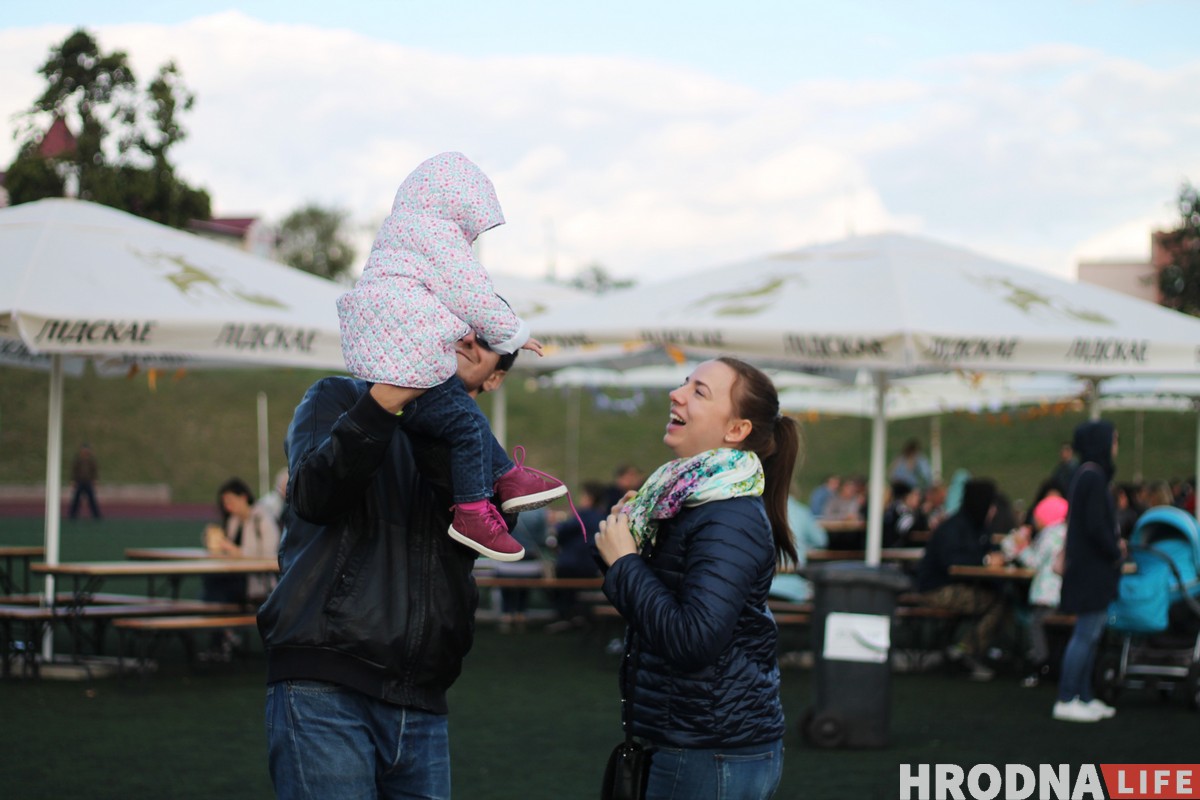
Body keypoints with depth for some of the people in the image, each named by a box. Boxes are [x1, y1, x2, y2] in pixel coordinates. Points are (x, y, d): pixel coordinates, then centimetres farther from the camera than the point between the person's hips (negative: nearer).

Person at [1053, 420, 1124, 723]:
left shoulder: (1085, 475, 11)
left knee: (1090, 633, 14)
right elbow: (1095, 527, -21)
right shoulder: (1093, 478, -18)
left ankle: (1084, 696, 20)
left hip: (1089, 568, 10)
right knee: (1087, 633, -5)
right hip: (1092, 569, -10)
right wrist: (1116, 551, -8)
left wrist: (1114, 540, 6)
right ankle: (1066, 701, -2)